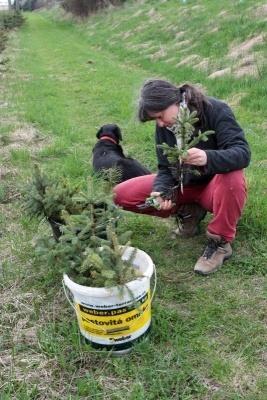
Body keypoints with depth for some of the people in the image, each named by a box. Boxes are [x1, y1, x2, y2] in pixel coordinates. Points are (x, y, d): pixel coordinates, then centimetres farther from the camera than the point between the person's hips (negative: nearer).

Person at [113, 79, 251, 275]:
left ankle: (220, 243, -18)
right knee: (121, 195, -10)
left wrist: (208, 158, -50)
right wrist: (161, 192, -25)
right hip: (183, 185, 4)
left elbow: (243, 153, -30)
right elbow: (166, 168, -3)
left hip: (214, 185, -4)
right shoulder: (164, 126, -7)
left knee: (233, 179, -42)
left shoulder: (216, 110, -20)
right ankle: (189, 210, 1)